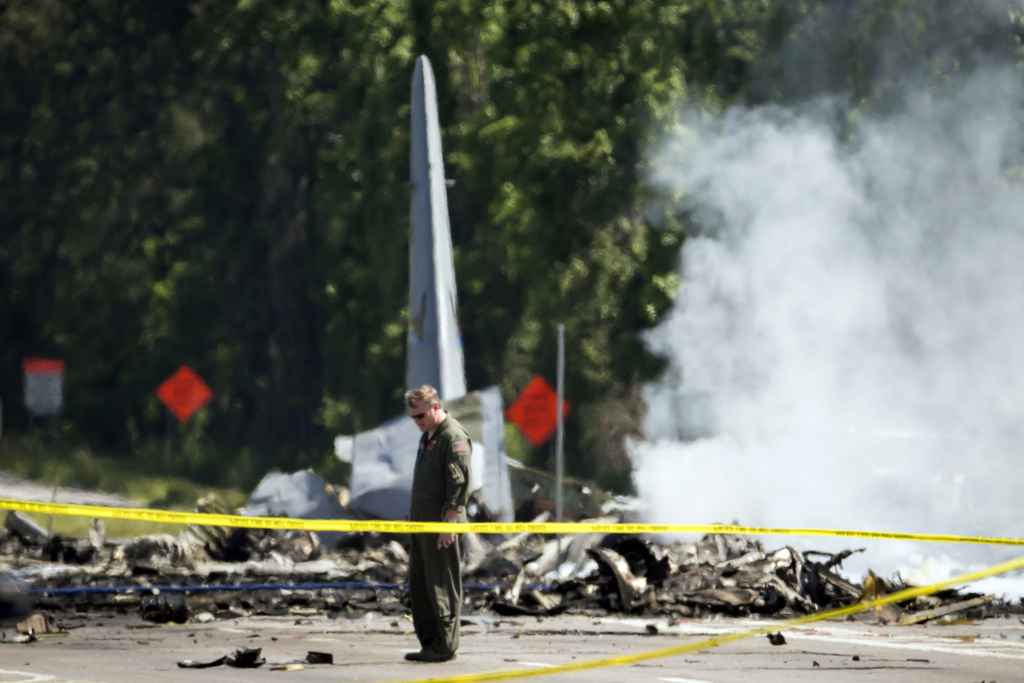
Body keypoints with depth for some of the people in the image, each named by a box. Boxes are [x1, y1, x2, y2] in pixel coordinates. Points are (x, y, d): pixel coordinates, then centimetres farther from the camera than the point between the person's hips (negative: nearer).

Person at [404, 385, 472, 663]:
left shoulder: (454, 437, -13)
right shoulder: (428, 436, 18)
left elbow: (459, 483, -18)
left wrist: (449, 523, -22)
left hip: (441, 524, -10)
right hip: (421, 522, 10)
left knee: (442, 585, -7)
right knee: (419, 585, 11)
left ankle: (444, 646, -4)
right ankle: (429, 642, 17)